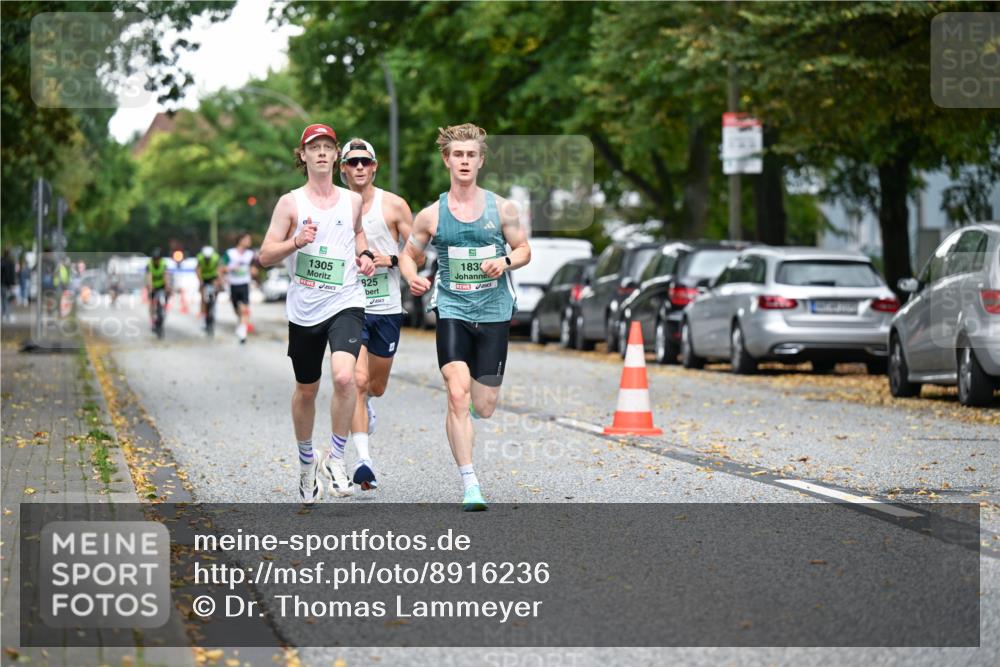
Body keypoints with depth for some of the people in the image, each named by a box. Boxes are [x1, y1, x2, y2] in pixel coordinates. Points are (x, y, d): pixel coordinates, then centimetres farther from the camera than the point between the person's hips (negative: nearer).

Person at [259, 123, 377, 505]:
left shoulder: (353, 201, 7)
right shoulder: (290, 203, 0)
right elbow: (265, 257, -2)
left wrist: (364, 255, 10)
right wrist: (296, 242, -19)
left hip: (345, 304, 0)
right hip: (304, 310, 0)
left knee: (344, 377, -24)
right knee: (306, 389, 12)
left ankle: (335, 459, -7)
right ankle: (306, 461, 36)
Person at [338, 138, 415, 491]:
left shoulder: (393, 205, 0)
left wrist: (390, 260, -16)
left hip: (387, 307, 1)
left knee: (376, 386, 14)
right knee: (356, 380, -18)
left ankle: (365, 403, 52)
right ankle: (363, 459, -20)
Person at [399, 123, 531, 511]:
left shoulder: (501, 209, 3)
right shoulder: (432, 215, 2)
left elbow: (523, 249, 12)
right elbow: (408, 254, 12)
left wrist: (506, 262, -10)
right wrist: (413, 278, -10)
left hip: (494, 312, 1)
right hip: (452, 310, -1)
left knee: (484, 408, 4)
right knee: (457, 396, -18)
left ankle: (472, 403, 44)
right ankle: (470, 486, -14)